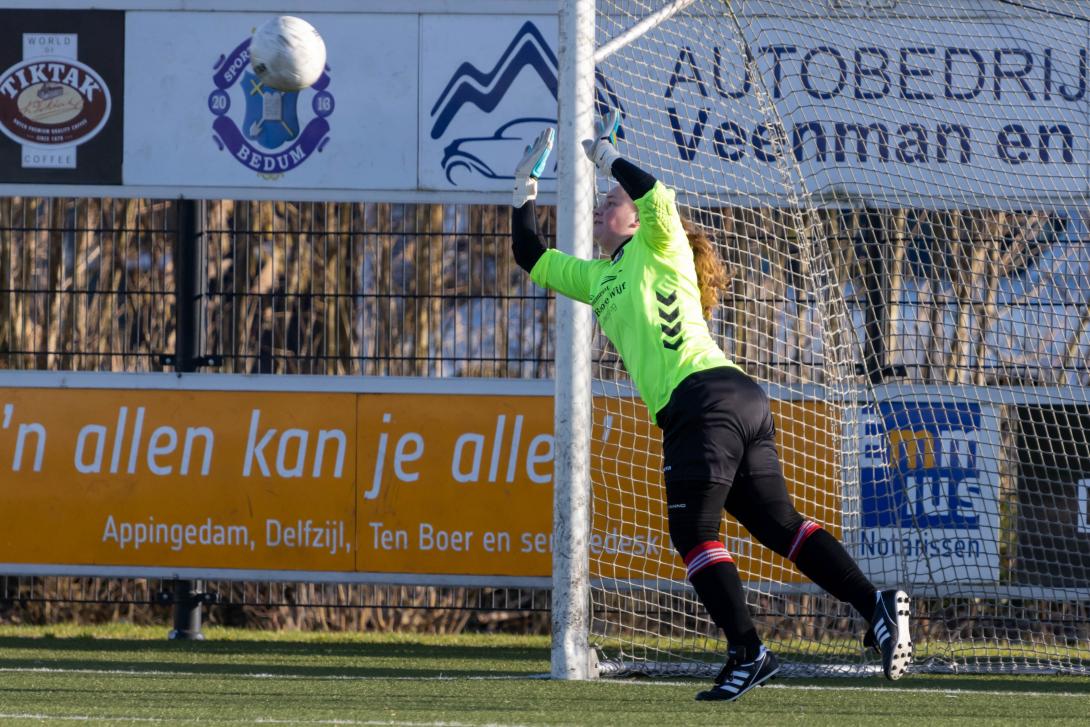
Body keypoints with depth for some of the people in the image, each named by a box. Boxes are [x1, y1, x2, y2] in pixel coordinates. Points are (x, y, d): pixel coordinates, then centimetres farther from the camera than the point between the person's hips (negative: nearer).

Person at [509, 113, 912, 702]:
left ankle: (747, 652, -16)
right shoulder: (596, 278, 30)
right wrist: (526, 187, 32)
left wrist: (606, 156, 0)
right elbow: (530, 256, 38)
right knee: (780, 525, 1)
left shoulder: (658, 249, 8)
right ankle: (874, 604, -10)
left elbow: (658, 198, -14)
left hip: (706, 397, -8)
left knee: (693, 532, -10)